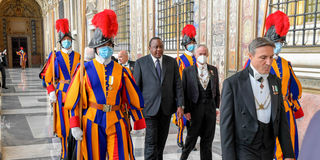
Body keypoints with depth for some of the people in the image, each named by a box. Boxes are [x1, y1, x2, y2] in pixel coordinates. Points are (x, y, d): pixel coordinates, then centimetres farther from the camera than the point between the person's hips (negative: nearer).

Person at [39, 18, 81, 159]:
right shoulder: (55, 56, 2)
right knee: (64, 120, 2)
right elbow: (47, 75, 0)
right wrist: (51, 92, -9)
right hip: (62, 92, -2)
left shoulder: (77, 56, 8)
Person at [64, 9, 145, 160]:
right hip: (93, 122, -1)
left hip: (116, 122, 1)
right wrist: (75, 125, -5)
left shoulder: (120, 70, 4)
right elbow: (75, 100, -1)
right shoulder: (85, 69, -1)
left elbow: (133, 98, 7)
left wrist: (139, 122, 7)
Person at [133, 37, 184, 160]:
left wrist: (180, 105, -2)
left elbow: (178, 85, 5)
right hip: (149, 107, -3)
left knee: (161, 141, 12)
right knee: (151, 142, -6)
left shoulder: (172, 62, 7)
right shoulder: (141, 62, 0)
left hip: (166, 108, 3)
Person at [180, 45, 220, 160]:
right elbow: (184, 92, -5)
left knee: (208, 138, 12)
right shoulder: (188, 71, -3)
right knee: (192, 137, 7)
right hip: (196, 108, -3)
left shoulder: (213, 70, 8)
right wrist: (186, 110, -10)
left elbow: (217, 90, 11)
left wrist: (217, 106, 4)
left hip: (210, 107, 3)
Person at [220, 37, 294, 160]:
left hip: (268, 150, 5)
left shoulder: (276, 81, 5)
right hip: (244, 149, -5)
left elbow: (282, 118, 7)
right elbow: (226, 124, -11)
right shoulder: (232, 83, -12)